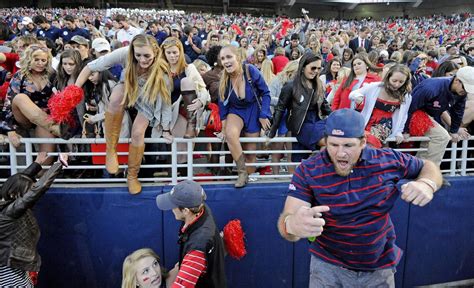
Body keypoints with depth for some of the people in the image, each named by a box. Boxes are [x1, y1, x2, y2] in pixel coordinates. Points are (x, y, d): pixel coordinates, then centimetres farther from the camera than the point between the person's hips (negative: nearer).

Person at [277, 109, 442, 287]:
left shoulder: (389, 161, -12)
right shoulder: (308, 171, -19)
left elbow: (428, 167, 6)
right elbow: (287, 220, -28)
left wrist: (427, 184, -18)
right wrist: (292, 224, -53)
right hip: (328, 266, -2)